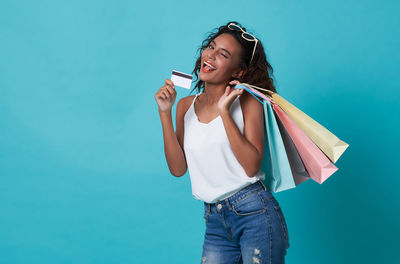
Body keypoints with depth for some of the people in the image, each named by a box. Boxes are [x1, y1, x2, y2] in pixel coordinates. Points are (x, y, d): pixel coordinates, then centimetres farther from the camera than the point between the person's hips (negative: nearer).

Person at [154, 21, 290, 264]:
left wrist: (224, 111, -16)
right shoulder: (186, 106, 8)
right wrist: (165, 113, -4)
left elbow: (251, 166, -14)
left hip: (255, 213, -4)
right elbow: (178, 168, 2)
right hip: (215, 220, 4)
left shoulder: (247, 102, -4)